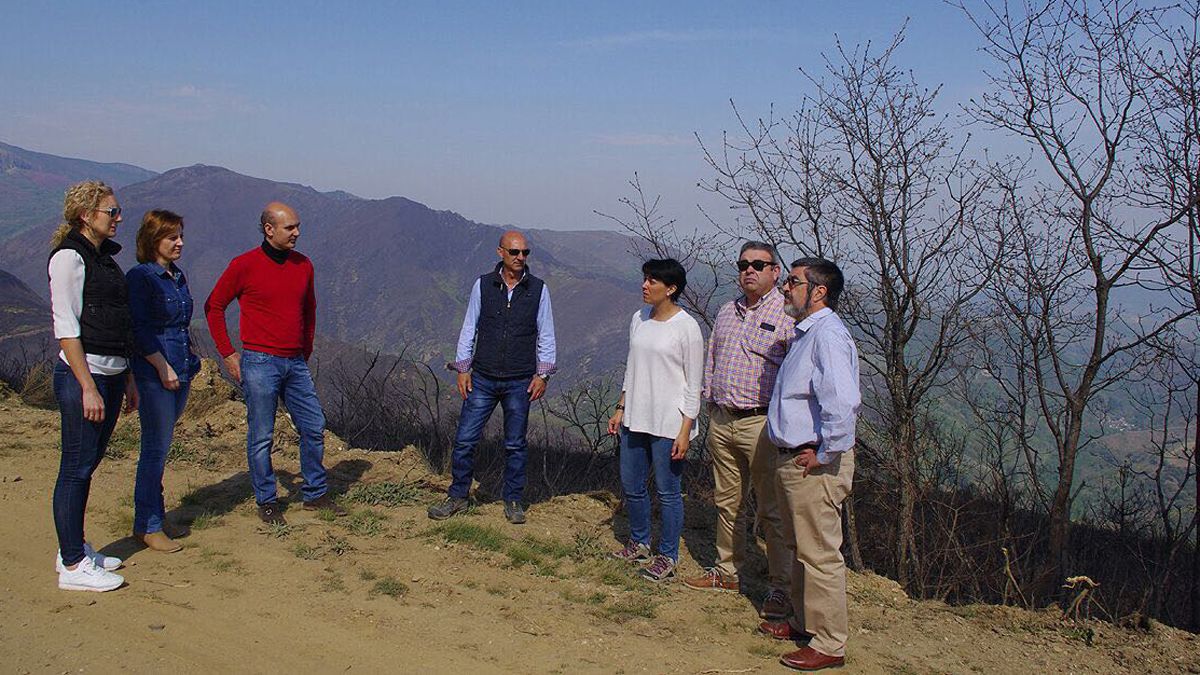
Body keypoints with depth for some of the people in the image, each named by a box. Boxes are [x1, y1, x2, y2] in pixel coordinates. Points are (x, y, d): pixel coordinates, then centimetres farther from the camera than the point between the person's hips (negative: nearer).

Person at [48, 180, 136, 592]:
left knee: (88, 465, 14)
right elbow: (65, 328, -15)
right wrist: (88, 387, -19)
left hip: (111, 374, 8)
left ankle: (74, 549, 25)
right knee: (76, 468, -2)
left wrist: (127, 379, 18)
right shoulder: (69, 257, -10)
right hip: (82, 374, -8)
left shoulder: (105, 258, 15)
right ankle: (73, 565, 5)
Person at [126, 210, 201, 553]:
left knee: (161, 445, 12)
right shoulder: (140, 277, -9)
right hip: (154, 372, -8)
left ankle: (149, 519, 21)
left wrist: (190, 358, 14)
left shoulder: (178, 276, 14)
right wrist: (163, 366, -16)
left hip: (180, 370, 8)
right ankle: (149, 527, 6)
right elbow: (139, 331, -14)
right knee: (156, 447, -3)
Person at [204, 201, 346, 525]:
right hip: (259, 364, -5)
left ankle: (315, 494, 22)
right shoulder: (244, 265, -7)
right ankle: (267, 502, 16)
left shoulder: (303, 265, 7)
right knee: (261, 437, 3)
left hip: (295, 364, 5)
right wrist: (228, 354, -2)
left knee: (314, 428, 8)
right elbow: (213, 307, 1)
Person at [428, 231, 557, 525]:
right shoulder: (483, 285, 0)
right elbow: (469, 329, 5)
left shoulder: (538, 289, -1)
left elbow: (546, 336, 4)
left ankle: (513, 500, 23)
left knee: (515, 445, 9)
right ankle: (457, 497, 17)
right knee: (465, 440, 2)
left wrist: (543, 374, -3)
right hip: (483, 379, 1)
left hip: (519, 382, 0)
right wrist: (463, 370, 0)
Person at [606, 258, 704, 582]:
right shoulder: (639, 319, 8)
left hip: (668, 424, -7)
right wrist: (621, 409, 14)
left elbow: (693, 385, -10)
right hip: (636, 419, 7)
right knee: (631, 487, 15)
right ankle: (639, 543, 35)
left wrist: (685, 431, -14)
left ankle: (668, 556, 18)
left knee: (668, 491, 3)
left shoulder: (686, 327, -12)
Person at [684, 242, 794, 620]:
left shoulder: (787, 315, -7)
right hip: (722, 421, 7)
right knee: (727, 503, 16)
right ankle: (727, 572, 30)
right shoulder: (726, 313, 14)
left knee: (772, 510, -1)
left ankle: (780, 587, 8)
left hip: (762, 425, -7)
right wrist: (711, 404, 16)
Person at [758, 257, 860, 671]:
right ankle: (804, 622, 37)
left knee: (820, 554, -1)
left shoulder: (828, 336, -20)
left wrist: (823, 453, -22)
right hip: (795, 460, 11)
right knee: (802, 548, 22)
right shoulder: (807, 332, 14)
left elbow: (843, 404, -32)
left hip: (815, 465, -11)